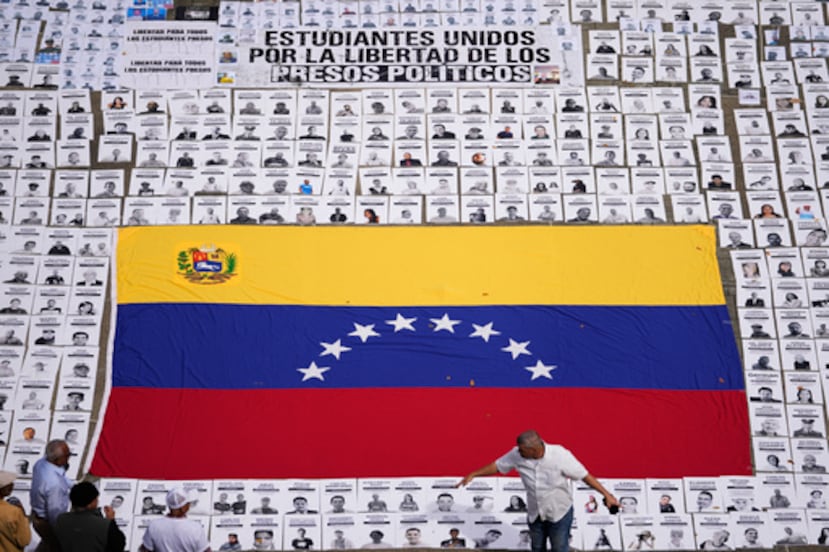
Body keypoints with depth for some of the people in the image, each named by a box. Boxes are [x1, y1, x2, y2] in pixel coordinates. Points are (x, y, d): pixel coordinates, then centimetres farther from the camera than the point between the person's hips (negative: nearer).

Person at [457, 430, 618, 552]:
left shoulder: (560, 455, -31)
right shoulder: (517, 455, -23)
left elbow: (584, 475, -21)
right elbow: (498, 466, -6)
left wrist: (607, 494, -19)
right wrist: (473, 474, -8)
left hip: (560, 513, -3)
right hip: (535, 513, 4)